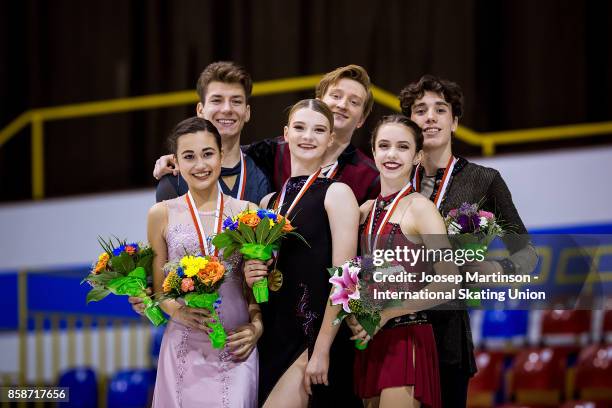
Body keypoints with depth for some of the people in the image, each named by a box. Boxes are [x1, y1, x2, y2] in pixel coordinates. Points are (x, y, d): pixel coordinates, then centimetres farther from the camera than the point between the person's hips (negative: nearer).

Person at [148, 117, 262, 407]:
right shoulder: (162, 214, 2)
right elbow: (159, 288, 8)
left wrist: (257, 326, -4)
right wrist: (178, 310, -12)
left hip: (237, 348, 0)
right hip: (184, 347, 0)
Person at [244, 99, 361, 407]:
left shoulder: (336, 193, -4)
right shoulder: (269, 202, 15)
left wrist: (319, 350, -19)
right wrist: (251, 276, 0)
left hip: (315, 337, -7)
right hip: (273, 337, 7)